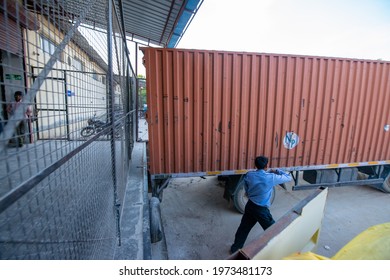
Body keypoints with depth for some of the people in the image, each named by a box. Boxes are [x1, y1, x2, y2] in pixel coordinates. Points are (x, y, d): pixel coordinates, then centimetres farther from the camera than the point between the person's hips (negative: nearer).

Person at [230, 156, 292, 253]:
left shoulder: (249, 175, -6)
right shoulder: (271, 177, -18)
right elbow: (289, 177, -4)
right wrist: (277, 171, 8)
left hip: (250, 205, 5)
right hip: (262, 209, -5)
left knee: (243, 227, 22)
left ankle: (235, 248, 37)